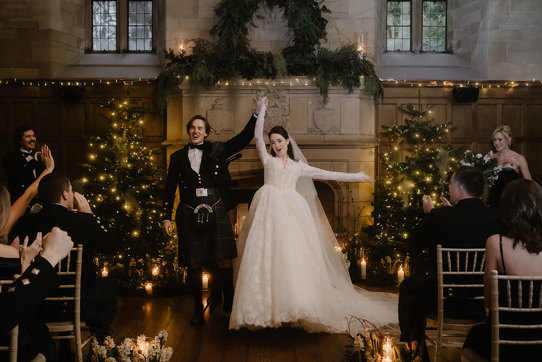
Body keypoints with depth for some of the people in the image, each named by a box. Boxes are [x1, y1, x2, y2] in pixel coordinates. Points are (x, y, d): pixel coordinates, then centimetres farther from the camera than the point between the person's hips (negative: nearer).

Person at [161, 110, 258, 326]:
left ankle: (228, 304, 19)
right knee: (194, 265, 5)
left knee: (223, 263, -4)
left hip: (216, 212, 0)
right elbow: (170, 190, 11)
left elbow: (244, 138, 4)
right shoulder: (177, 158, 10)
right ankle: (198, 309, 21)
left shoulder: (217, 151, 9)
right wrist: (167, 217, 6)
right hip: (189, 216, 1)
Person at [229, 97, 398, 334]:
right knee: (268, 257, -10)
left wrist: (358, 176, 24)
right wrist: (262, 109, 12)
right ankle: (268, 309, -9)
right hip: (269, 211, -1)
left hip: (291, 213, 1)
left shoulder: (298, 166, 24)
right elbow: (257, 135, 13)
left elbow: (328, 174, 24)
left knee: (292, 257, -11)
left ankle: (293, 307, -11)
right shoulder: (268, 160, 21)